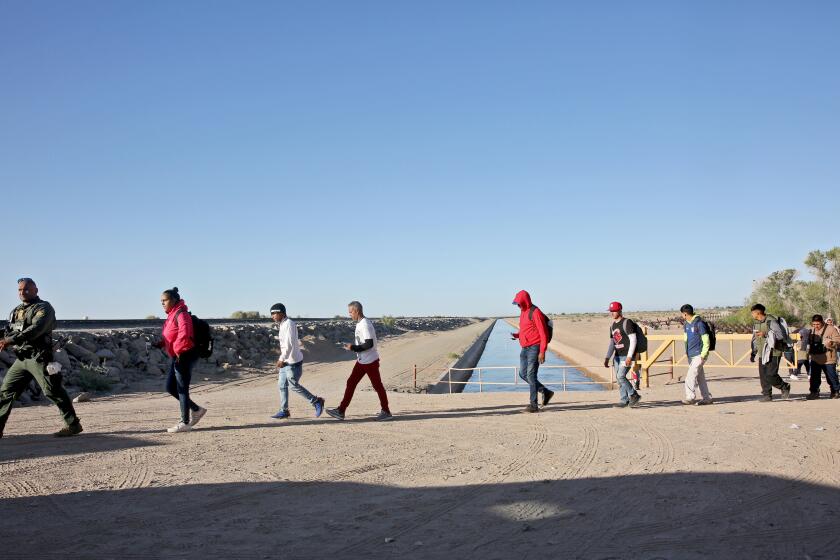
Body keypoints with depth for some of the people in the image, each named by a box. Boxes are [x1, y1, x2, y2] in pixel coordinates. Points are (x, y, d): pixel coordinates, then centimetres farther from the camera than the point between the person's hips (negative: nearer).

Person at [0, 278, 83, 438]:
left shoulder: (44, 308, -7)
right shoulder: (16, 311, 17)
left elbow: (36, 329, -22)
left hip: (39, 358, -8)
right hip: (21, 359, 8)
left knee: (53, 391, -9)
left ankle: (73, 425, -4)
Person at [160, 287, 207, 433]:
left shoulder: (181, 314, -15)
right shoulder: (172, 315, 15)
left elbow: (184, 333, -31)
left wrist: (177, 350, -23)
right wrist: (162, 344, 9)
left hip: (184, 356, -10)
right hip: (175, 357, 10)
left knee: (182, 389, -3)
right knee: (170, 387, 12)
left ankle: (185, 423, 6)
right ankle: (196, 409, 22)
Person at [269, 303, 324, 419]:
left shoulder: (289, 324, -17)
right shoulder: (282, 325, 14)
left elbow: (289, 344, -23)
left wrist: (281, 359, -22)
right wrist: (281, 360, 19)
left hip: (293, 361, -10)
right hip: (286, 361, 10)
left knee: (294, 386, -4)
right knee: (281, 385, 10)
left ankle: (316, 401, 7)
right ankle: (284, 411, 16)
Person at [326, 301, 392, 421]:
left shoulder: (365, 325, -21)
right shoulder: (360, 324, 10)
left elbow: (369, 344, -26)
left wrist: (353, 348, -21)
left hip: (370, 361, -10)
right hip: (361, 361, 10)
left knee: (377, 386, 1)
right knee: (351, 383, 7)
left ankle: (386, 412, 13)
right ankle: (341, 411, 8)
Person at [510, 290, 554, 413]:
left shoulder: (535, 312, -13)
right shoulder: (523, 312, 15)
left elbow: (543, 334, -17)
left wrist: (542, 352, -22)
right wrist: (516, 335, 5)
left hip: (534, 348, -9)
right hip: (525, 349, 9)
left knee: (531, 375, -11)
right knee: (523, 374, 10)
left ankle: (534, 405, -6)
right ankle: (546, 392, 22)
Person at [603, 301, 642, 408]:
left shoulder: (627, 323, -11)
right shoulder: (613, 325, 14)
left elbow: (633, 340, -15)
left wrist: (629, 357, -22)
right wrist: (607, 358, 12)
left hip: (627, 355, -8)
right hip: (617, 356, 8)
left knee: (621, 376, -15)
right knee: (618, 378, 6)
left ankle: (634, 396, 0)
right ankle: (624, 401, 13)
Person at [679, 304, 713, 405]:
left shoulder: (699, 323, -13)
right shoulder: (686, 325, 13)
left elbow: (706, 341, -14)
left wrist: (703, 355, -17)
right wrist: (687, 352, 18)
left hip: (698, 355, -8)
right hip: (691, 355, 8)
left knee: (690, 376, -13)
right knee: (700, 377, 10)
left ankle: (690, 397, -10)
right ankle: (707, 398, 15)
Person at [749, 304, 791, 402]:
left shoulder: (771, 321, -10)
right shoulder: (756, 324, 14)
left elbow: (780, 335, -17)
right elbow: (754, 340, 22)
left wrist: (766, 334, -24)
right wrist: (753, 353, 17)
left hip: (773, 353, -7)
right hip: (762, 354, 7)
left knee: (771, 374, -12)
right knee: (763, 376, 3)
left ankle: (784, 387, 12)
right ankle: (766, 395, 10)